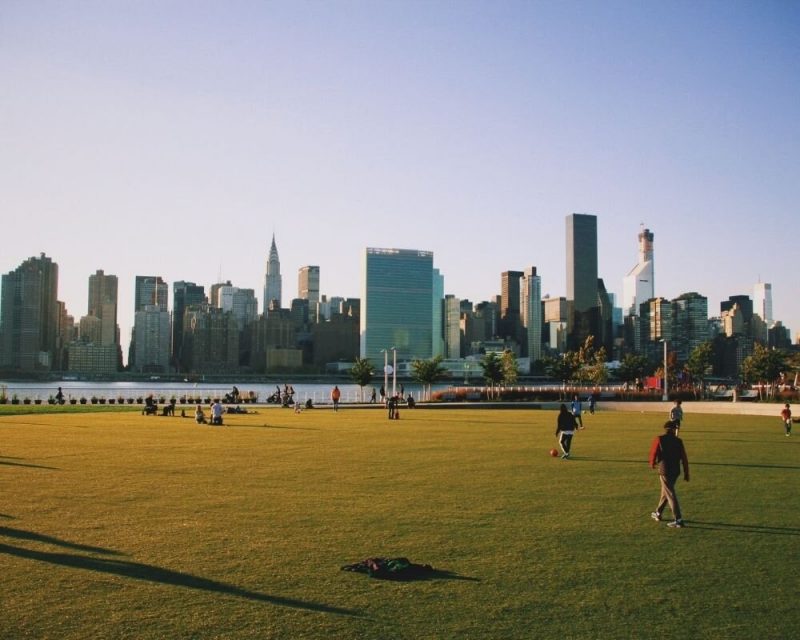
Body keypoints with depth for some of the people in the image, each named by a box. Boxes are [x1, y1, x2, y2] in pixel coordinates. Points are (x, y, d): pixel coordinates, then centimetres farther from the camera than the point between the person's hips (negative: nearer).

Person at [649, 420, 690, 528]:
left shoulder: (659, 439, -8)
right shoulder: (678, 441, 0)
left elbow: (653, 453, 0)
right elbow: (684, 458, 0)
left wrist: (652, 464, 20)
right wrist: (686, 473, 6)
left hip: (665, 471, -5)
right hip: (676, 471, 5)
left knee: (671, 495, -3)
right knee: (665, 492, 21)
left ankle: (678, 520, -8)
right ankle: (658, 513, 35)